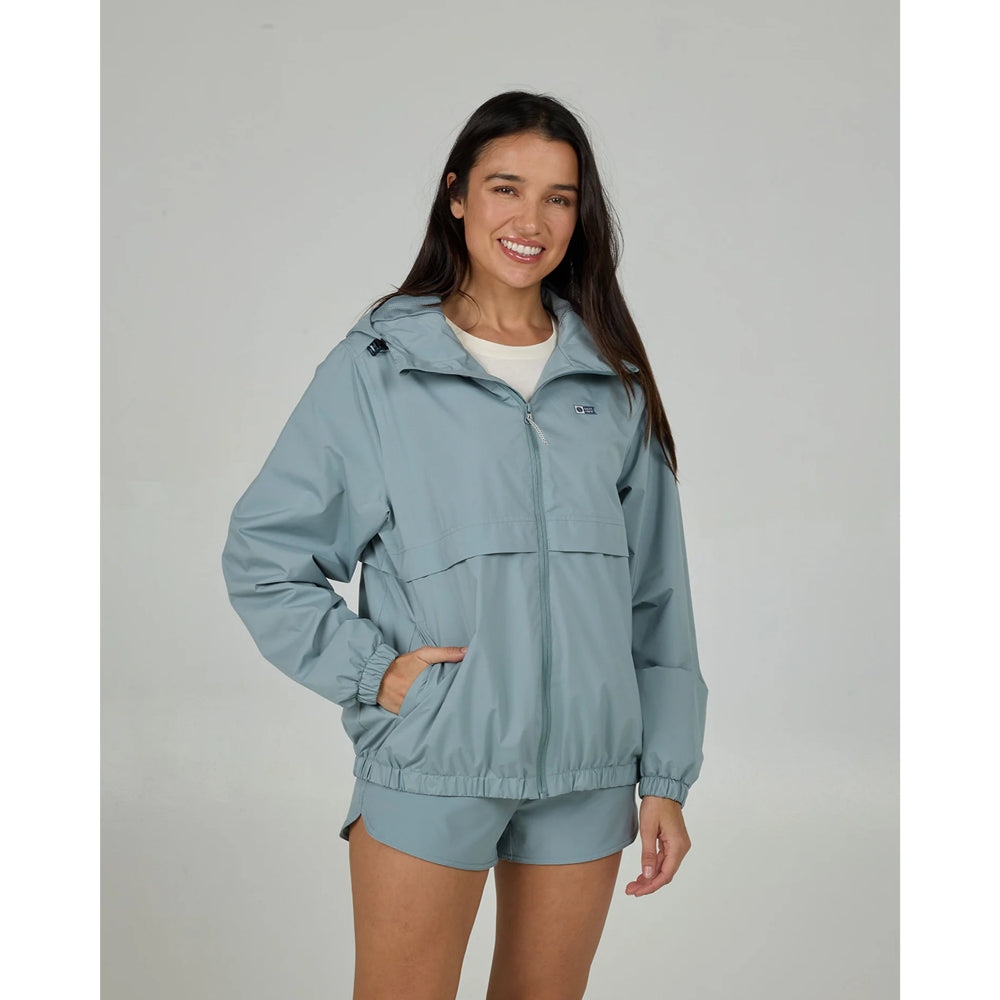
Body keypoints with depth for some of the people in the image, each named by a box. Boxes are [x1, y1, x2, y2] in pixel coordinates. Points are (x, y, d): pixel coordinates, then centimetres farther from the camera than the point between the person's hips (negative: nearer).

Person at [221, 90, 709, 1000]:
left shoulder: (613, 380, 8)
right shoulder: (376, 367, -1)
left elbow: (657, 590, 9)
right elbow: (262, 553, 0)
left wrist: (666, 776, 6)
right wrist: (368, 668, -10)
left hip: (587, 770, 3)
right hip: (428, 763, -3)